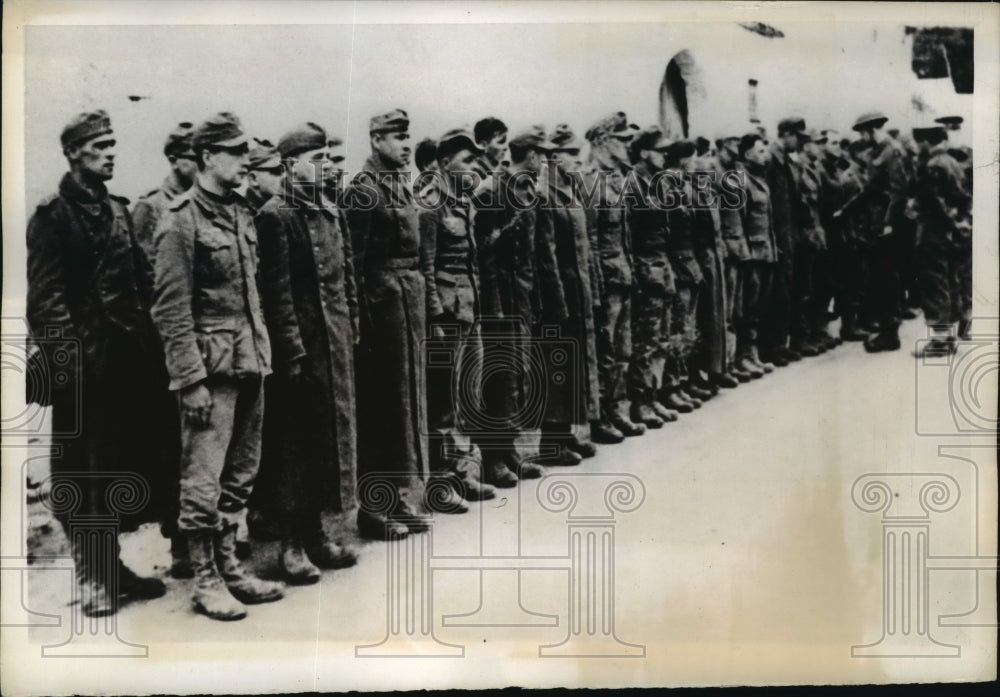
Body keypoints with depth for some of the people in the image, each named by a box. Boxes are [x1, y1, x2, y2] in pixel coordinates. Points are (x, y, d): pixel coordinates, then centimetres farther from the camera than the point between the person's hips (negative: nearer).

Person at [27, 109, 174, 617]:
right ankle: (91, 577, 12)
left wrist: (147, 343, 7)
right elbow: (45, 297, -12)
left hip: (129, 360, 7)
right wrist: (66, 357, -19)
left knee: (127, 466, 11)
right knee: (86, 474, 1)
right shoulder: (52, 216, -5)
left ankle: (111, 565, 24)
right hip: (85, 365, -7)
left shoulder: (118, 211, 16)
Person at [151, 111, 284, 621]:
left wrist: (262, 353, 13)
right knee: (203, 480, 0)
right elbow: (171, 310, -13)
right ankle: (205, 581, 12)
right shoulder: (181, 221, -10)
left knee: (240, 474, 14)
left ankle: (230, 568, 26)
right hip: (211, 368, -8)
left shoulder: (240, 212, 13)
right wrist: (192, 379, -16)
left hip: (250, 365, 8)